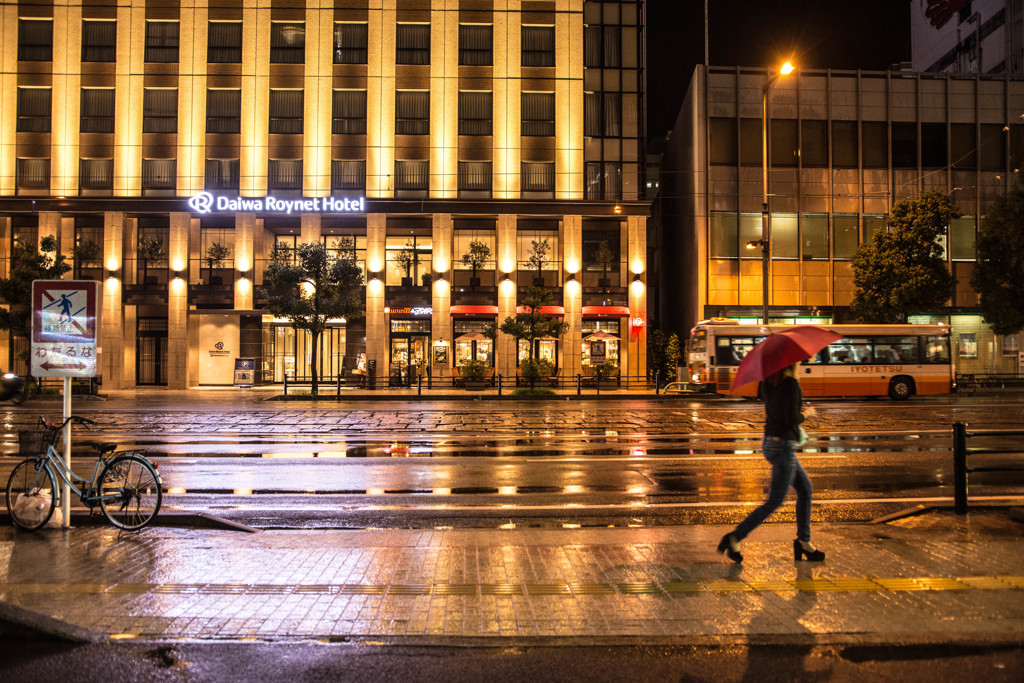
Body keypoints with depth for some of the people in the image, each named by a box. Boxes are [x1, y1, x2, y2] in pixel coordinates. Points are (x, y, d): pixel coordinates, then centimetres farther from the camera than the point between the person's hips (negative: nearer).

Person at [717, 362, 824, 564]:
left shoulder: (767, 383, 5)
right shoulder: (791, 384, -17)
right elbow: (792, 418, -20)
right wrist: (807, 413, -2)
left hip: (770, 443, 9)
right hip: (784, 448, -9)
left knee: (805, 488, 20)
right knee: (774, 502, -1)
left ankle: (804, 541, 25)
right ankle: (734, 538, -1)